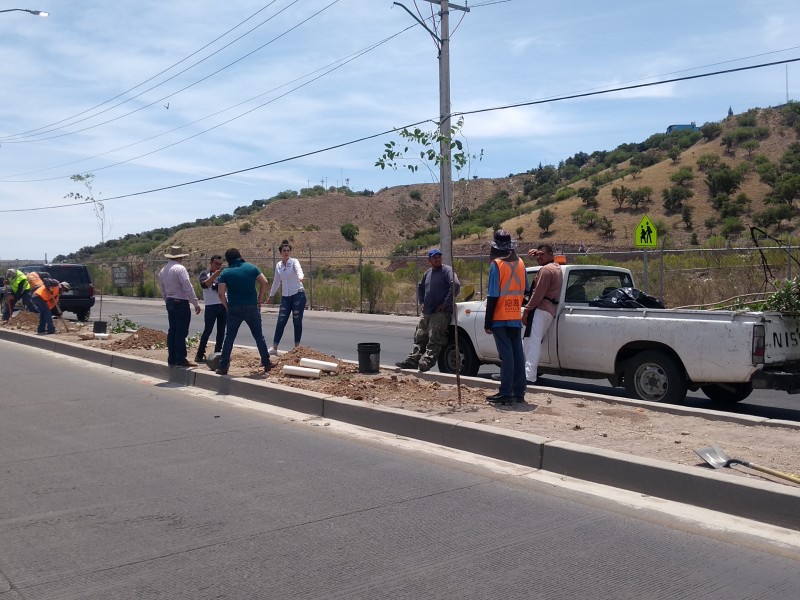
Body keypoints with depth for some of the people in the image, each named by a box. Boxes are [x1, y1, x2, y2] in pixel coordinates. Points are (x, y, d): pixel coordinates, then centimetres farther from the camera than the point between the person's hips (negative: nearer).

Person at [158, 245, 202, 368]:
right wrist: (196, 303, -15)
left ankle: (172, 359, 15)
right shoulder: (180, 268, -14)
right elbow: (188, 287, -19)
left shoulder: (163, 270, 12)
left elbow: (163, 291, 17)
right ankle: (180, 359, -3)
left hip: (170, 303, 9)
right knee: (181, 332, -5)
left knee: (172, 331, 11)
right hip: (181, 303, -8)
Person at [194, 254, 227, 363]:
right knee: (207, 331, -6)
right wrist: (215, 274, -28)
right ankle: (199, 355, 0)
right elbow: (204, 284, -19)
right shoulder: (204, 274, 1)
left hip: (223, 305, 4)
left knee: (221, 331, 5)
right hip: (211, 306, -4)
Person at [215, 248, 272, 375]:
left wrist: (227, 306, 3)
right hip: (252, 307, 1)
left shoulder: (225, 272, -2)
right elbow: (265, 283, -4)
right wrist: (260, 300, 4)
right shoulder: (251, 267, 2)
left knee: (229, 338, 8)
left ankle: (223, 367, 6)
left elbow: (221, 293, -11)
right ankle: (266, 363, 18)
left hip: (234, 309, -1)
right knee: (259, 336, 13)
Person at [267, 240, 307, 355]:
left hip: (298, 295, -4)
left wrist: (300, 277, -53)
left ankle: (297, 347, 11)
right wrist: (271, 295, 24)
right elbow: (276, 281, 19)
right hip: (285, 297, 4)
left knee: (297, 322, 1)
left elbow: (299, 270, -31)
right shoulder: (278, 265, 8)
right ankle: (274, 348, 3)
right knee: (281, 322, 1)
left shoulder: (294, 262, -8)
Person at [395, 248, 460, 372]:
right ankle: (412, 360, 15)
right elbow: (420, 287, 33)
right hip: (427, 312, 9)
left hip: (441, 313, -8)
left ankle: (426, 361, -19)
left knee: (434, 339, -14)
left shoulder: (447, 270, -7)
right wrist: (422, 301, 18)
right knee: (420, 337, 10)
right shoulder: (428, 273, 16)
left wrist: (446, 303, -20)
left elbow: (456, 285, -22)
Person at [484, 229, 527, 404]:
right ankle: (519, 392, 13)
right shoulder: (520, 263, 8)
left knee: (506, 355, -6)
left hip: (500, 318, -6)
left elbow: (492, 296, -13)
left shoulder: (497, 265, -12)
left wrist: (487, 322, -10)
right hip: (516, 317, 6)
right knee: (517, 353, 8)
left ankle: (506, 393, -4)